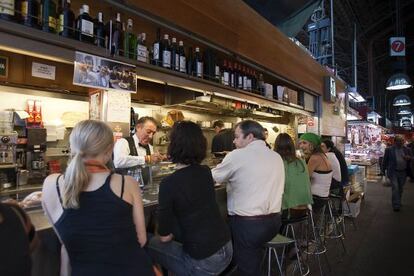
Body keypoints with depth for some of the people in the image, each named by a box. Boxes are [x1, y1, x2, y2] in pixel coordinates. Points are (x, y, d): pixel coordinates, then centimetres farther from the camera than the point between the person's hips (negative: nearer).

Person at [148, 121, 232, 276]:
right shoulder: (206, 172, -1)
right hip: (227, 249, 7)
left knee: (151, 244, 6)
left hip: (204, 261, -6)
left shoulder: (168, 184, -19)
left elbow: (165, 237, -10)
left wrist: (167, 235, 11)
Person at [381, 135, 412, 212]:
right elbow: (385, 160, 1)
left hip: (403, 172, 4)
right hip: (393, 172, -4)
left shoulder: (406, 150, 5)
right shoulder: (389, 150, -4)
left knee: (400, 189, 15)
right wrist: (383, 170, 2)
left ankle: (398, 202, 32)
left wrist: (409, 158, -12)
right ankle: (396, 205, -2)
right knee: (395, 188, -8)